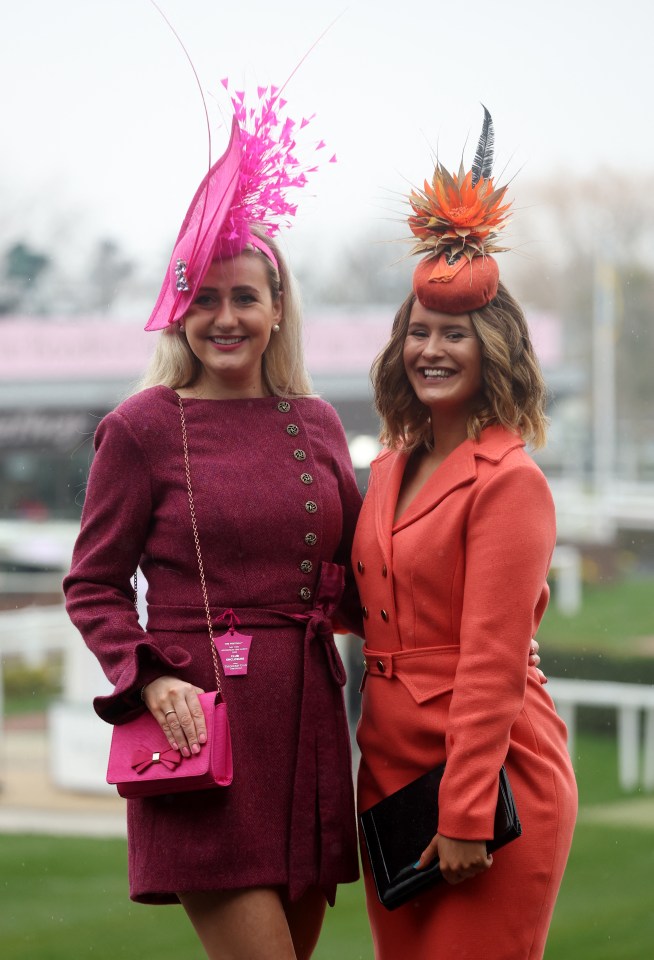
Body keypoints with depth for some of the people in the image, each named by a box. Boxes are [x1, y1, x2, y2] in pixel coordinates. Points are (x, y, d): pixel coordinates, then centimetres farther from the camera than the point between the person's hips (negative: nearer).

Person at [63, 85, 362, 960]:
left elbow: (354, 575, 18)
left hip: (306, 719, 5)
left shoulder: (316, 424, 12)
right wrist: (149, 679, -15)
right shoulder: (142, 429, -1)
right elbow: (92, 586, 1)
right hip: (202, 721, -5)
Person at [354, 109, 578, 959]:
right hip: (391, 776, 8)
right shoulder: (390, 472, 13)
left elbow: (493, 664, -16)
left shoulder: (510, 482, -11)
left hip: (494, 788, -8)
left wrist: (466, 815, -18)